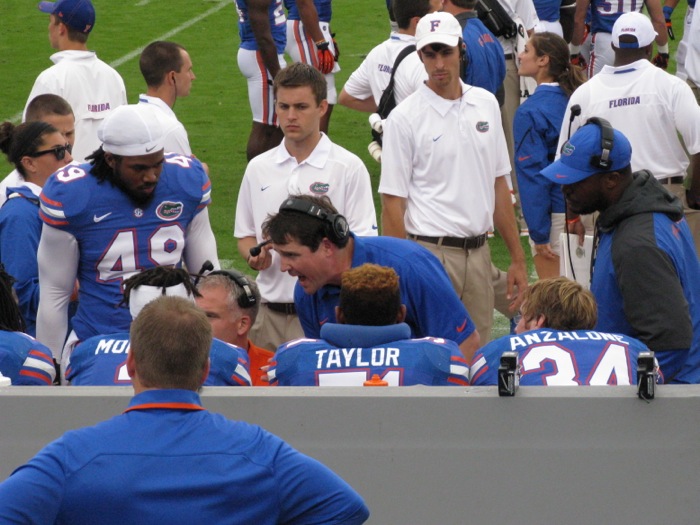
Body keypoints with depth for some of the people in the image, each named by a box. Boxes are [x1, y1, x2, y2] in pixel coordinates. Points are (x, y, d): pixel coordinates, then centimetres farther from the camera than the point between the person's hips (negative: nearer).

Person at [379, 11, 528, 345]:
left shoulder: (486, 104, 11)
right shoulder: (405, 117, -5)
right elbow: (392, 202, -6)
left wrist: (517, 257, 13)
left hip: (478, 252, 5)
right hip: (430, 252, -5)